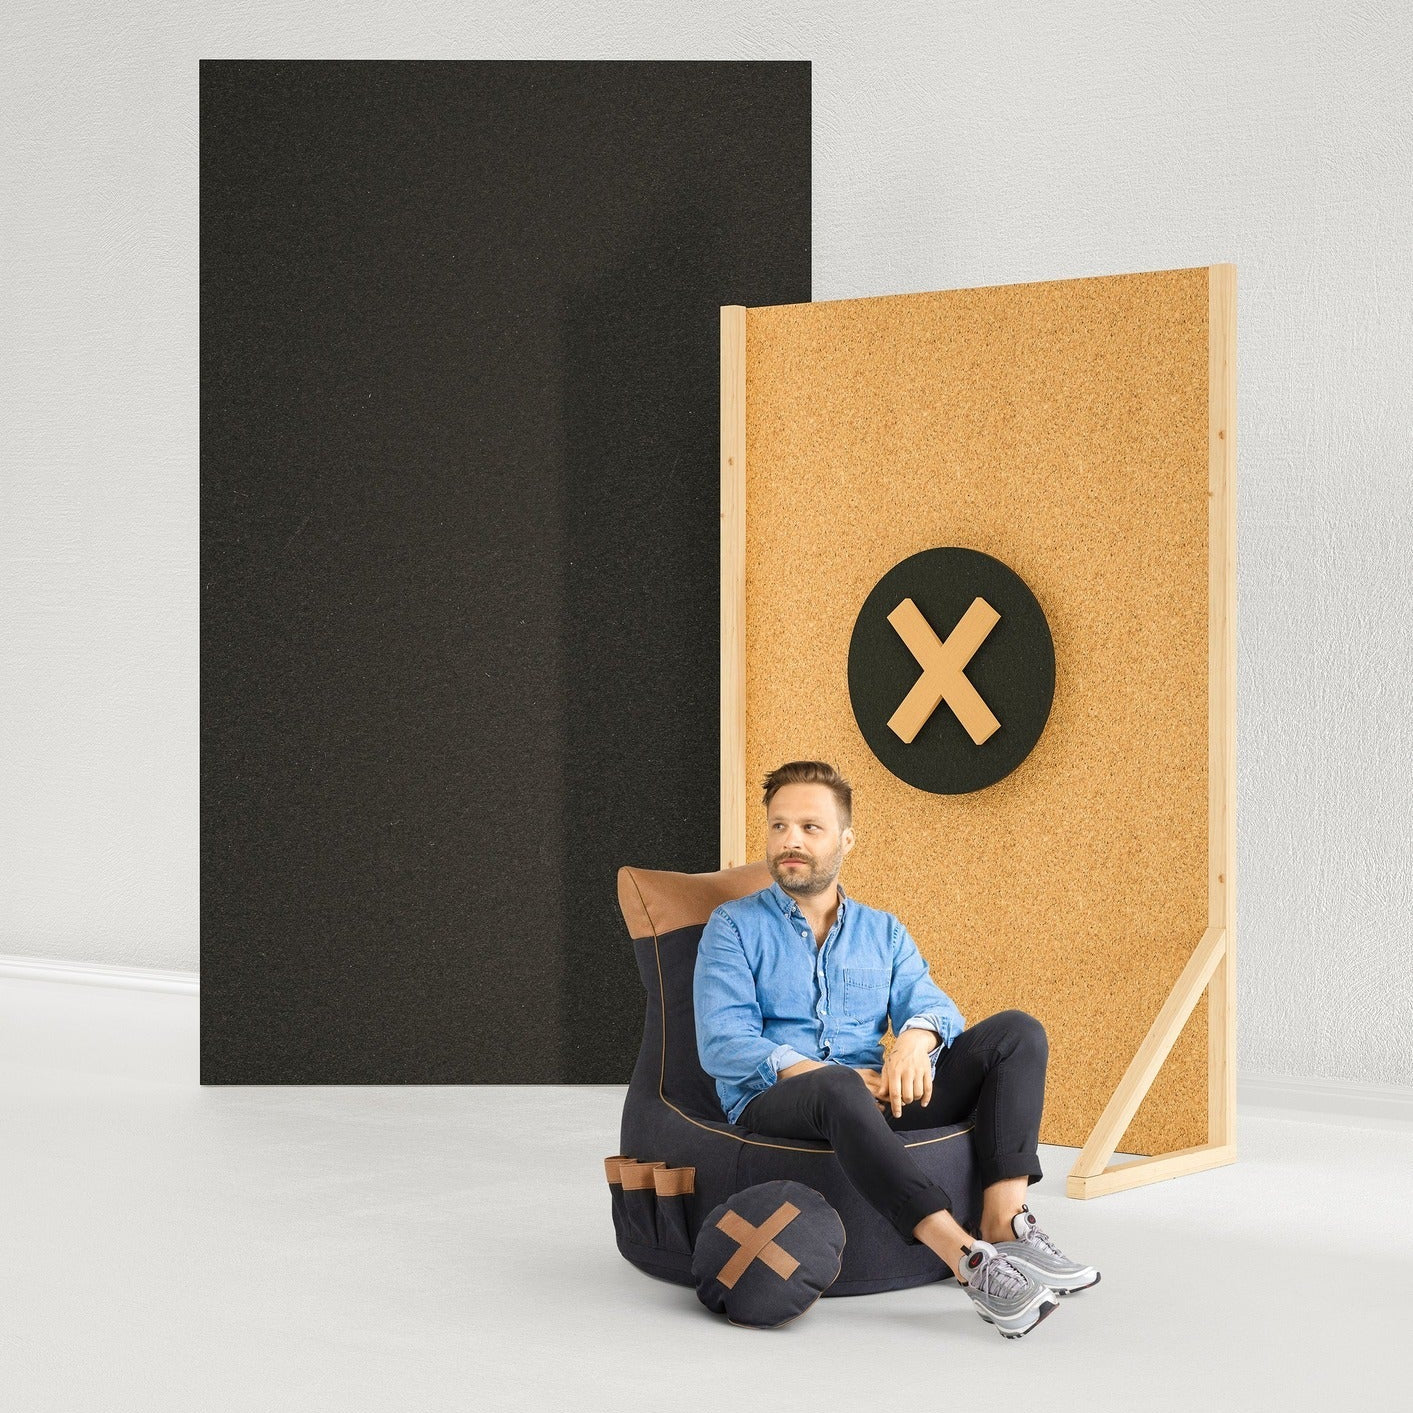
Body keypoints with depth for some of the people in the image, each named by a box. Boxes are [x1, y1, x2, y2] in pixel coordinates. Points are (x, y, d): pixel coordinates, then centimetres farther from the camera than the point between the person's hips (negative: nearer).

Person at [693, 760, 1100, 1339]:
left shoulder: (883, 932, 21)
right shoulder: (733, 926, 9)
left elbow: (932, 1004, 5)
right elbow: (722, 1045, -6)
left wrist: (917, 1036, -21)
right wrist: (815, 1071, -21)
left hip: (875, 1094, 5)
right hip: (773, 1102, -5)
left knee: (1017, 1032, -12)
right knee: (838, 1090, -41)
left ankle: (1005, 1224, -29)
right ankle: (970, 1261, -47)